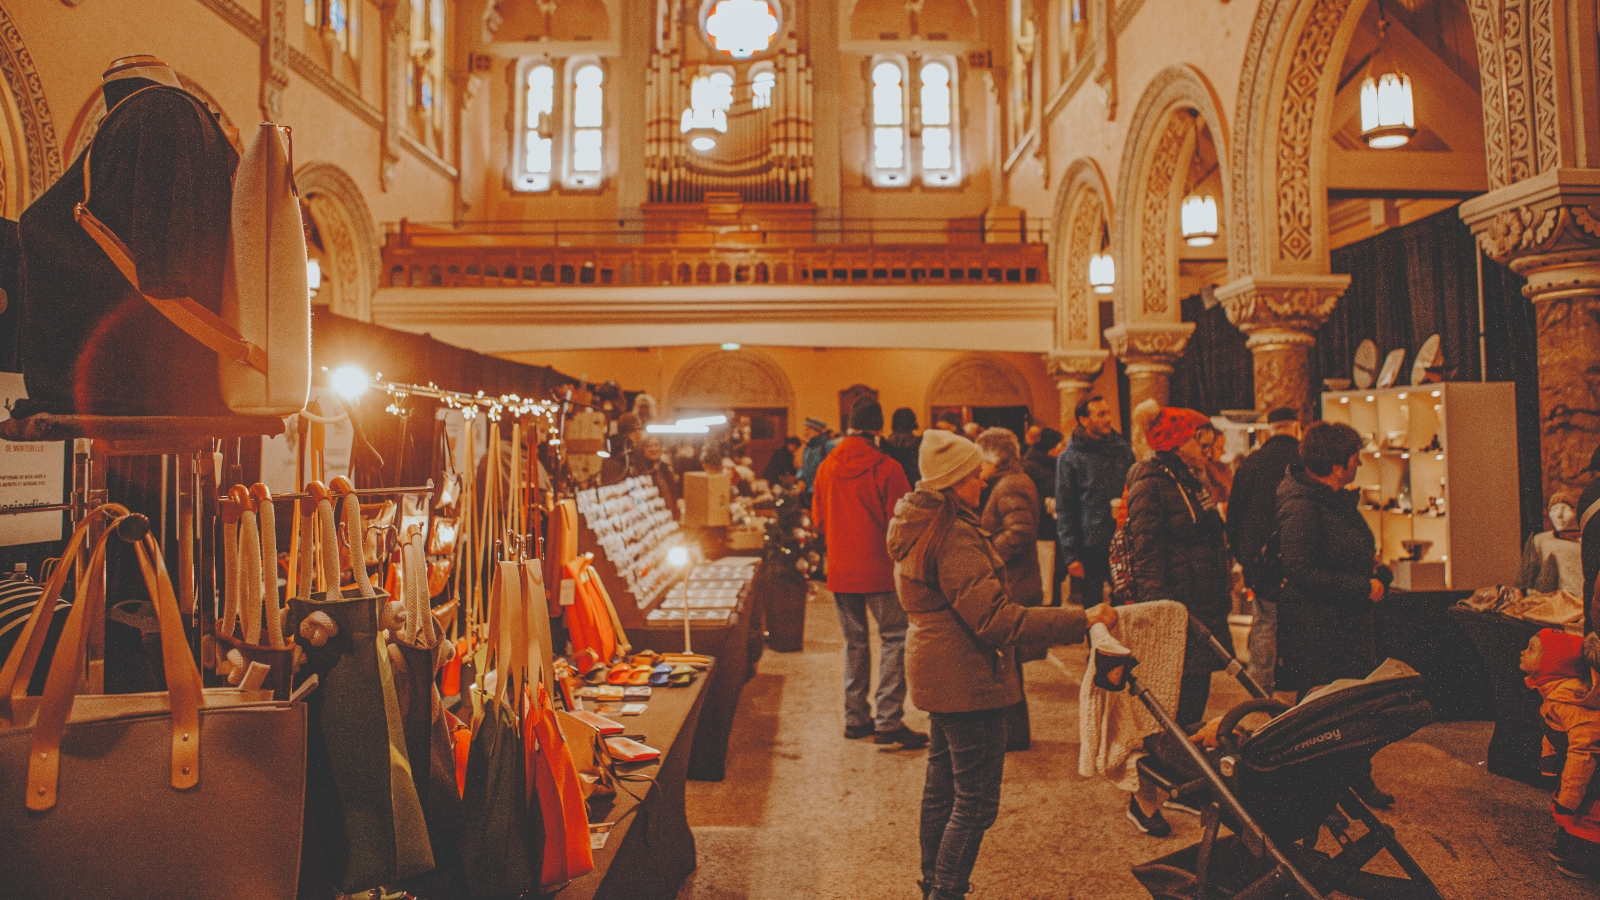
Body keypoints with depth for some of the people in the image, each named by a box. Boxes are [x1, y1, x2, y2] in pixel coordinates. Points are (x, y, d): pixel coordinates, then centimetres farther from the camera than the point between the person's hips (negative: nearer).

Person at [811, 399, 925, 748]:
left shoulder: (826, 467, 2)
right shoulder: (886, 468, -13)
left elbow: (818, 518, 11)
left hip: (840, 570, 5)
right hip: (878, 569, -5)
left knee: (854, 643, 15)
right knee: (894, 639, 2)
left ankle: (855, 718, 21)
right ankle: (888, 720, -3)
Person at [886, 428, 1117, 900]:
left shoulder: (919, 528, 9)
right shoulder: (955, 536, -23)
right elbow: (993, 618, -27)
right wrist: (1078, 621, -27)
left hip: (937, 673, 11)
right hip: (965, 678, -11)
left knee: (942, 785, 21)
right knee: (976, 801, 0)